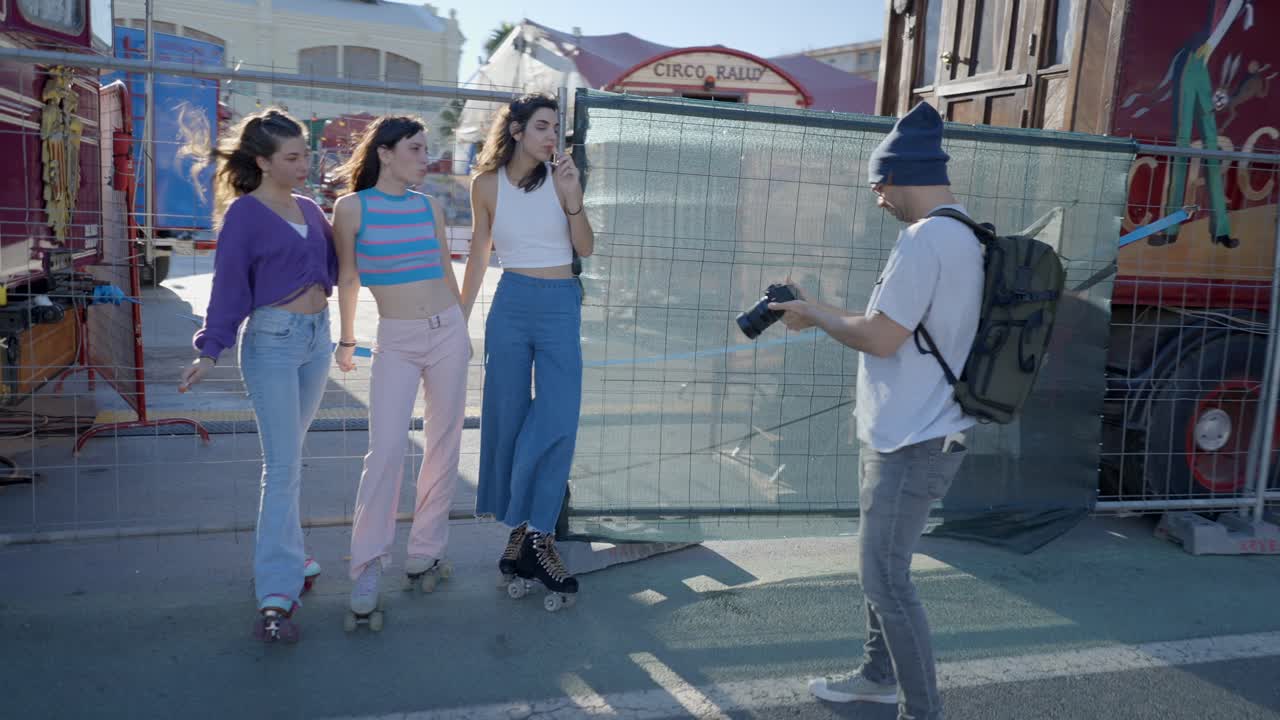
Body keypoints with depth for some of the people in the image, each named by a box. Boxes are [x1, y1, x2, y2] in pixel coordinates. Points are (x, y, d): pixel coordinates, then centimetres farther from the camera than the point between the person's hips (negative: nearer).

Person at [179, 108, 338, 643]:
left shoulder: (309, 210, 11)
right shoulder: (243, 214, -7)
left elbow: (336, 264, 15)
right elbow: (229, 287, -9)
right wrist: (210, 352, -15)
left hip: (317, 337, 6)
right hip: (272, 340, -6)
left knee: (286, 456, 16)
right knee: (283, 465, -9)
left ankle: (282, 554, 29)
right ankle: (276, 595, -6)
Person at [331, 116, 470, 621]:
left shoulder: (430, 207, 7)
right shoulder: (352, 208, -3)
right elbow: (348, 279, 6)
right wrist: (346, 340, 12)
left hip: (449, 332, 4)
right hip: (396, 340, -4)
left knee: (444, 444, 6)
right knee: (386, 450, -11)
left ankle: (427, 550, 20)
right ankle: (369, 565, 4)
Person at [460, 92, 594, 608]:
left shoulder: (560, 178, 1)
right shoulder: (487, 184, 3)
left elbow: (585, 248, 1)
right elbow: (479, 254, 12)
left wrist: (572, 198, -14)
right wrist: (460, 316, 15)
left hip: (561, 306, 0)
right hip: (511, 305, 1)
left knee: (558, 423, -7)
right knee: (507, 419, 5)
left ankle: (538, 536, 3)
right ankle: (519, 527, 21)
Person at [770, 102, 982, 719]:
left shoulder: (926, 238, -21)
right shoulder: (962, 234, 12)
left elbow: (880, 339, -22)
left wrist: (814, 314, -6)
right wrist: (822, 314, 12)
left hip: (914, 442, -10)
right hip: (909, 432, 10)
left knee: (885, 578, -2)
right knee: (880, 563, 21)